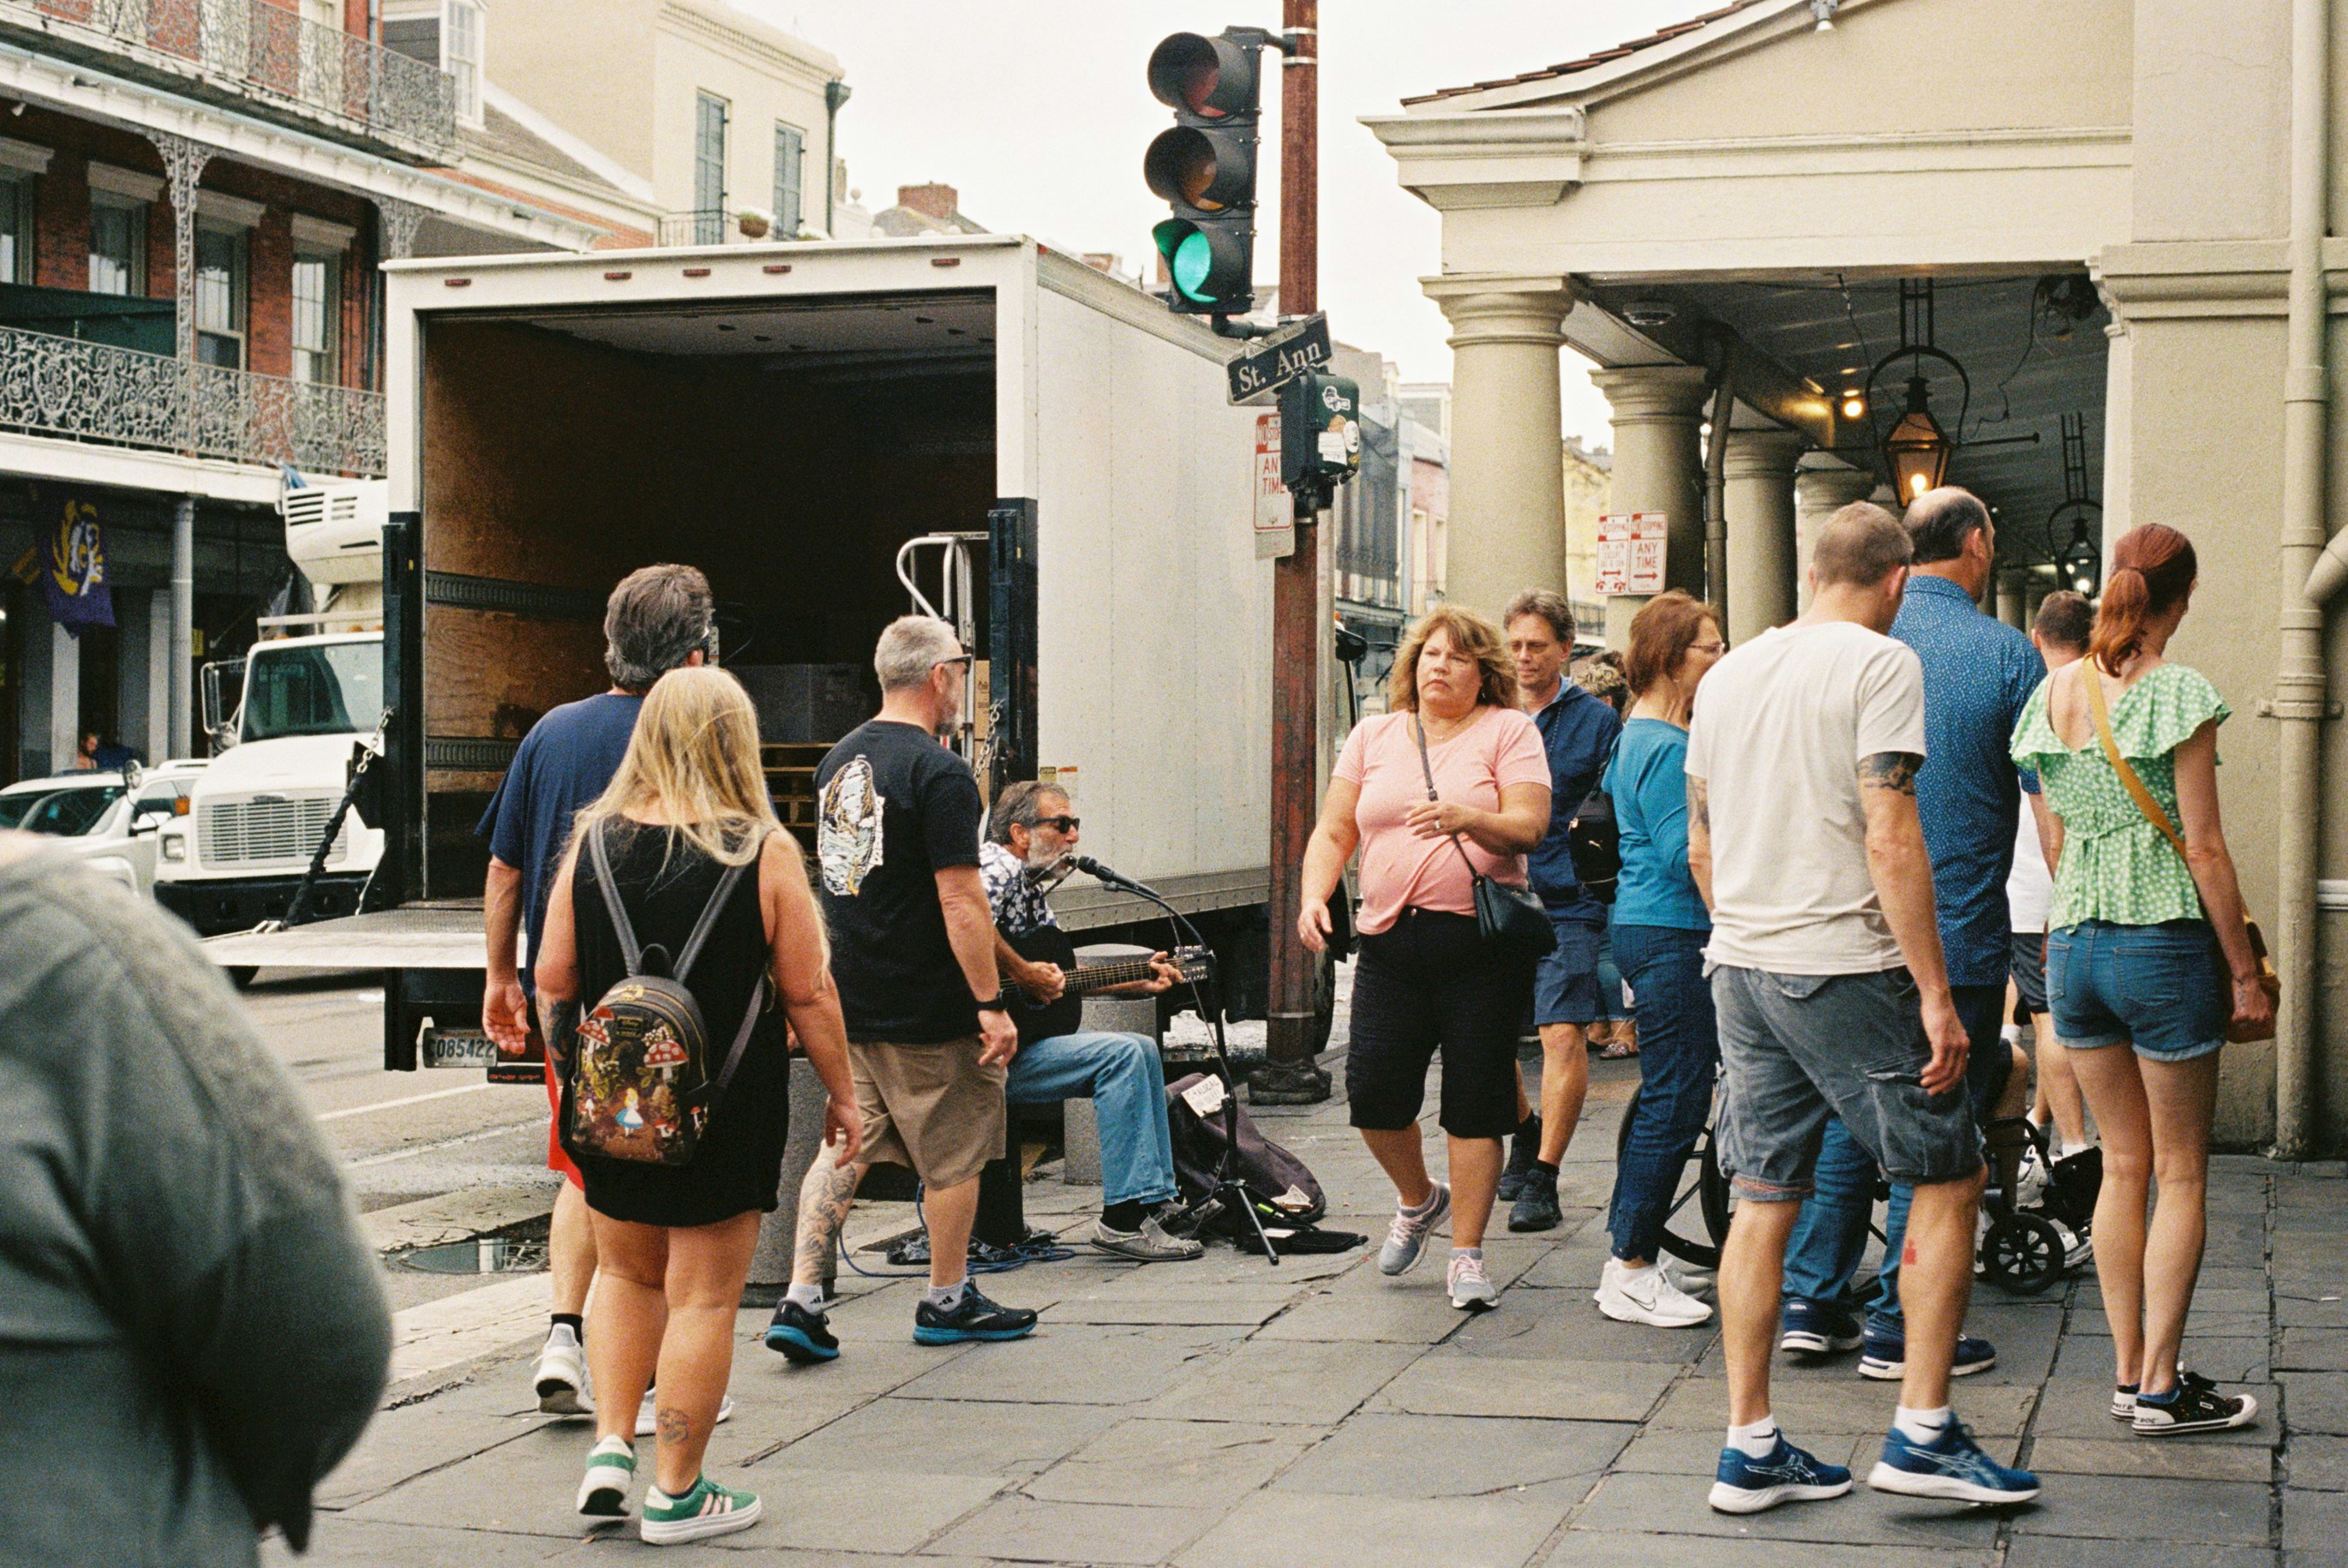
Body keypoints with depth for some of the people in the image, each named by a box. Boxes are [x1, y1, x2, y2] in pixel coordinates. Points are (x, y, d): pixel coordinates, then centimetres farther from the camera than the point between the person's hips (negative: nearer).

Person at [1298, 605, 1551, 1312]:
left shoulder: (1508, 731, 4)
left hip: (1481, 943, -3)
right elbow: (1333, 831, 12)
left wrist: (1467, 817, -27)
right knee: (1372, 1090, -3)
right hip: (1390, 942, 3)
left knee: (1475, 1103, -2)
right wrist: (1314, 895, -5)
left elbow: (1529, 826, -8)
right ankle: (1418, 1199, 26)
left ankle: (1466, 1255, 10)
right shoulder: (1374, 736, 15)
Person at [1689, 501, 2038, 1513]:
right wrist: (1936, 993, -14)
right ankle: (1922, 1434, 5)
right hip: (1846, 968, -7)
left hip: (1740, 968, 7)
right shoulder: (1879, 664, -9)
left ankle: (1750, 1449, 11)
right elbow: (1889, 841, -17)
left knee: (1764, 1201, 9)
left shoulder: (1727, 674, 13)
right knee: (1947, 1178, 6)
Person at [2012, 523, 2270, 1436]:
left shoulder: (2054, 693, 6)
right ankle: (2162, 1388, 3)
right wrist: (2244, 974, -5)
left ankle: (2127, 1373, 15)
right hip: (2167, 945, -6)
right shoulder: (2177, 695, -11)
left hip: (2076, 942, 6)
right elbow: (2203, 847, -11)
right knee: (2182, 1174, 3)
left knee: (2123, 1165, 13)